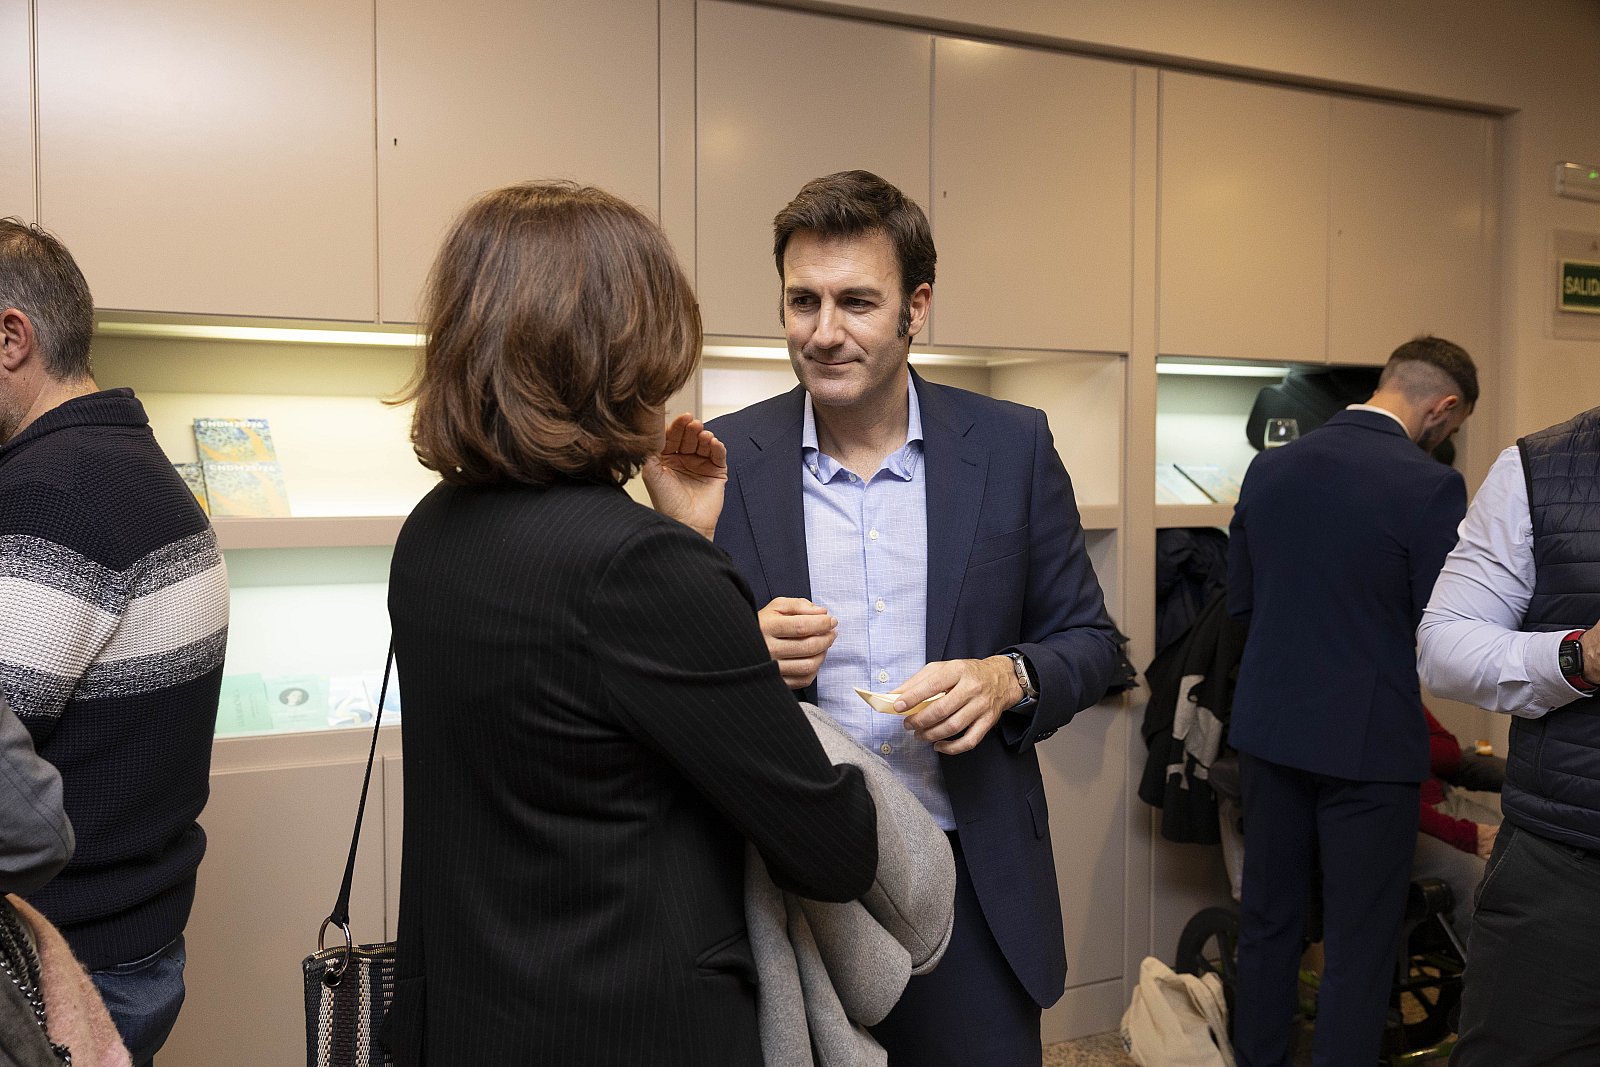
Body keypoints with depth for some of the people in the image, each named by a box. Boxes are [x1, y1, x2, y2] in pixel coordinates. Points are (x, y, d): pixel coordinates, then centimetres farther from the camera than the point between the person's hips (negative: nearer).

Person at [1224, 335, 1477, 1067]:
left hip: (1268, 730, 5)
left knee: (1266, 922, 18)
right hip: (1368, 741, -5)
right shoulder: (1430, 488, -16)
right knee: (1359, 945, 9)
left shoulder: (1268, 468, 1)